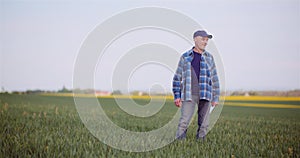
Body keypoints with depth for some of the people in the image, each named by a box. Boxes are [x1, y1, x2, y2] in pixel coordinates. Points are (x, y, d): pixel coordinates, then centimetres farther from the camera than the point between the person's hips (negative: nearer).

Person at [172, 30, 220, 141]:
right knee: (184, 121, -11)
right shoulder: (185, 57, 8)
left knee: (203, 124, 2)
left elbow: (214, 78, 15)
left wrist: (216, 98, 10)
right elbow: (177, 78, 9)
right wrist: (177, 96, 1)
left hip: (205, 95, 2)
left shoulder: (209, 57, 13)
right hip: (189, 94, -2)